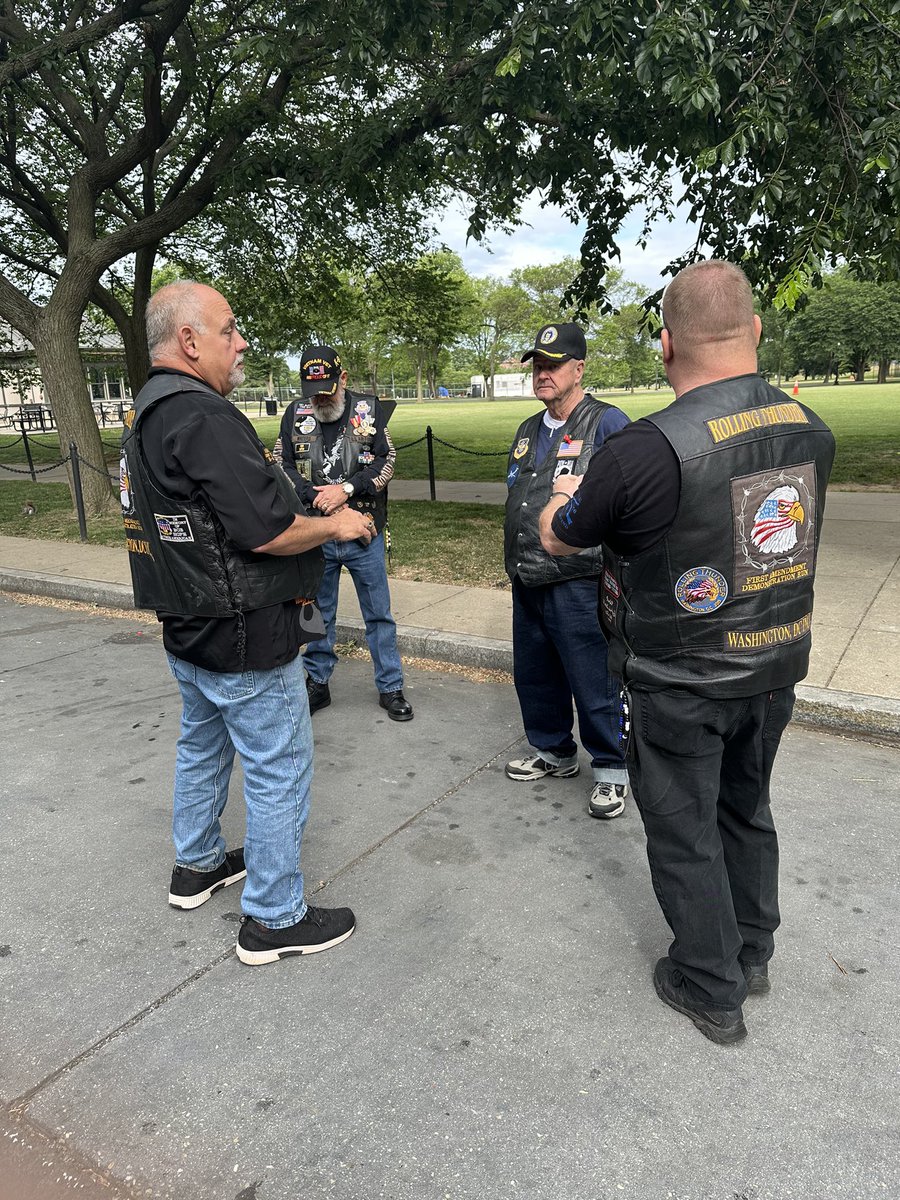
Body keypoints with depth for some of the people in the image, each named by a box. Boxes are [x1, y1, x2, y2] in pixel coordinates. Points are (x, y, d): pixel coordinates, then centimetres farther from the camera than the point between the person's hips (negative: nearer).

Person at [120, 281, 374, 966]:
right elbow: (269, 532, -27)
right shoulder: (204, 417, -23)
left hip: (188, 629, 10)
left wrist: (303, 510, 14)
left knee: (203, 748, 25)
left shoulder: (147, 415, 9)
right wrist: (336, 526, -9)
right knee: (278, 772, 3)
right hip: (244, 639, -10)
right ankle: (275, 920, 17)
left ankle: (198, 866, 44)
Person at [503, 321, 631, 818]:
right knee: (533, 673, 17)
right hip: (527, 580, 8)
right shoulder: (528, 431, 17)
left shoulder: (607, 423, -8)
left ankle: (611, 769, 18)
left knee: (595, 680, 0)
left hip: (579, 581, -8)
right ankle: (552, 751, 36)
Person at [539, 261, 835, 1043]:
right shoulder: (811, 431, -3)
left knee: (685, 833, 13)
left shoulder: (646, 451, -25)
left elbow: (558, 539, -8)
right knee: (747, 810, 24)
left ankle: (713, 991, 30)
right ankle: (752, 953, 44)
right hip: (775, 669, 6)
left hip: (681, 687, -6)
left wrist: (566, 497, 16)